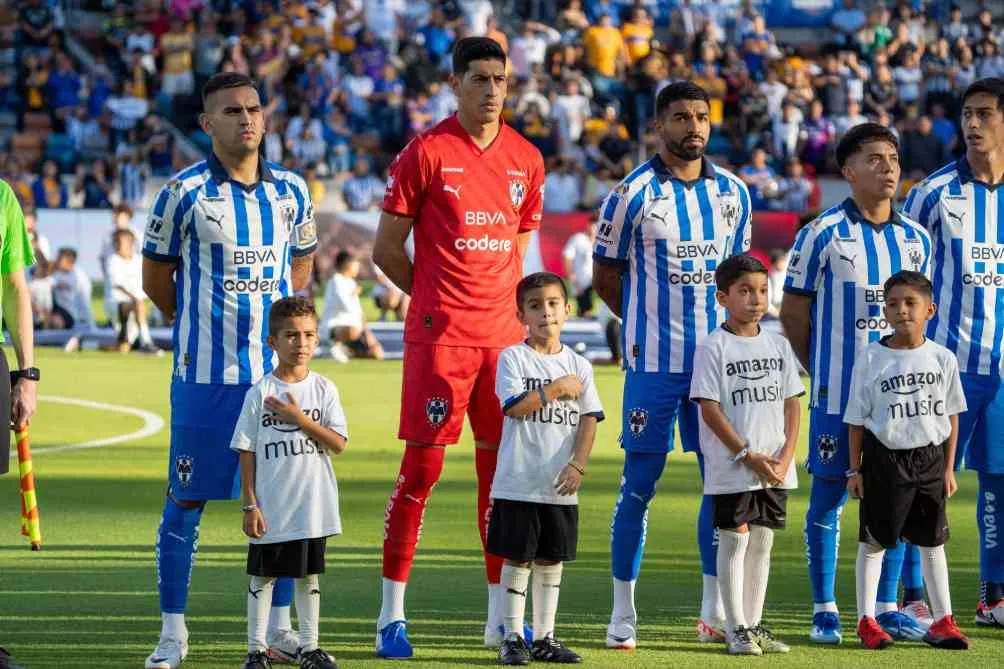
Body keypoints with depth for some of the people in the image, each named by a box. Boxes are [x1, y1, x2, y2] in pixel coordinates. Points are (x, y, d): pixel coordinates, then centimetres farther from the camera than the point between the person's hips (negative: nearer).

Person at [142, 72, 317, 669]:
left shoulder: (292, 191, 6)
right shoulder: (184, 193, -6)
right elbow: (156, 275, 5)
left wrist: (274, 322, 12)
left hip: (276, 367, 4)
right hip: (205, 371, -4)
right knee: (187, 500, 0)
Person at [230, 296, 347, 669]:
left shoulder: (323, 389, 1)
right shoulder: (259, 394, -4)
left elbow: (338, 443, -7)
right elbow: (247, 452, -2)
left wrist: (300, 419, -17)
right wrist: (249, 505, -6)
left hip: (312, 508, 2)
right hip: (270, 508, -2)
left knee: (309, 575, 11)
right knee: (262, 576, 5)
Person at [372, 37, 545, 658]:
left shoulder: (527, 159, 10)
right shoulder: (426, 153, -5)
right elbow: (386, 248, 0)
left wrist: (501, 303, 10)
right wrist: (440, 299, 2)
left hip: (503, 332, 5)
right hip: (438, 335, -5)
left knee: (502, 466, 7)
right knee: (423, 462, -6)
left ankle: (501, 616, 14)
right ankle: (392, 612, 0)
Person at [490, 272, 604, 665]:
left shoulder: (578, 365, 8)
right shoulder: (513, 358, -2)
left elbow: (589, 419, 2)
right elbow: (515, 406, -15)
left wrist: (577, 465, -10)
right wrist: (556, 389, -11)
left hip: (560, 486, 4)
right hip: (518, 483, -4)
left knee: (551, 559, 9)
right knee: (517, 558, 0)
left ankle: (544, 637, 17)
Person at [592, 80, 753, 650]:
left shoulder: (733, 192, 8)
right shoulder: (633, 195, -5)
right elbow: (606, 276, 3)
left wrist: (730, 327, 8)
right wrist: (651, 321, 5)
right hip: (655, 362, -4)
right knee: (640, 485, -2)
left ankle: (715, 611, 15)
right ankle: (623, 613, 5)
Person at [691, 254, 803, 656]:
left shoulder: (777, 345, 10)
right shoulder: (712, 348, -6)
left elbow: (791, 404, 10)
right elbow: (710, 410, -10)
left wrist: (785, 457, -3)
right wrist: (748, 456, -15)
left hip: (774, 469, 5)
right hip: (731, 469, -5)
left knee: (762, 542, 9)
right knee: (735, 541, -2)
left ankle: (755, 625, 16)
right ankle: (737, 630, 2)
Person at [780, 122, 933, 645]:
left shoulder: (915, 239, 8)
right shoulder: (823, 234, -6)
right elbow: (793, 311, 1)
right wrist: (821, 369, 7)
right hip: (838, 392, -4)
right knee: (829, 496, 1)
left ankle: (886, 607, 15)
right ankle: (825, 611, 8)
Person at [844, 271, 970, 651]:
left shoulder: (942, 359, 1)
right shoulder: (871, 359, -6)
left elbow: (951, 416, 8)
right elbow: (857, 419, -1)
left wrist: (948, 468, 6)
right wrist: (855, 470, -2)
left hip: (929, 456, 2)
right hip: (884, 458, -2)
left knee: (932, 541, 9)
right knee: (874, 541, 4)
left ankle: (943, 620, 14)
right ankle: (866, 621, 11)